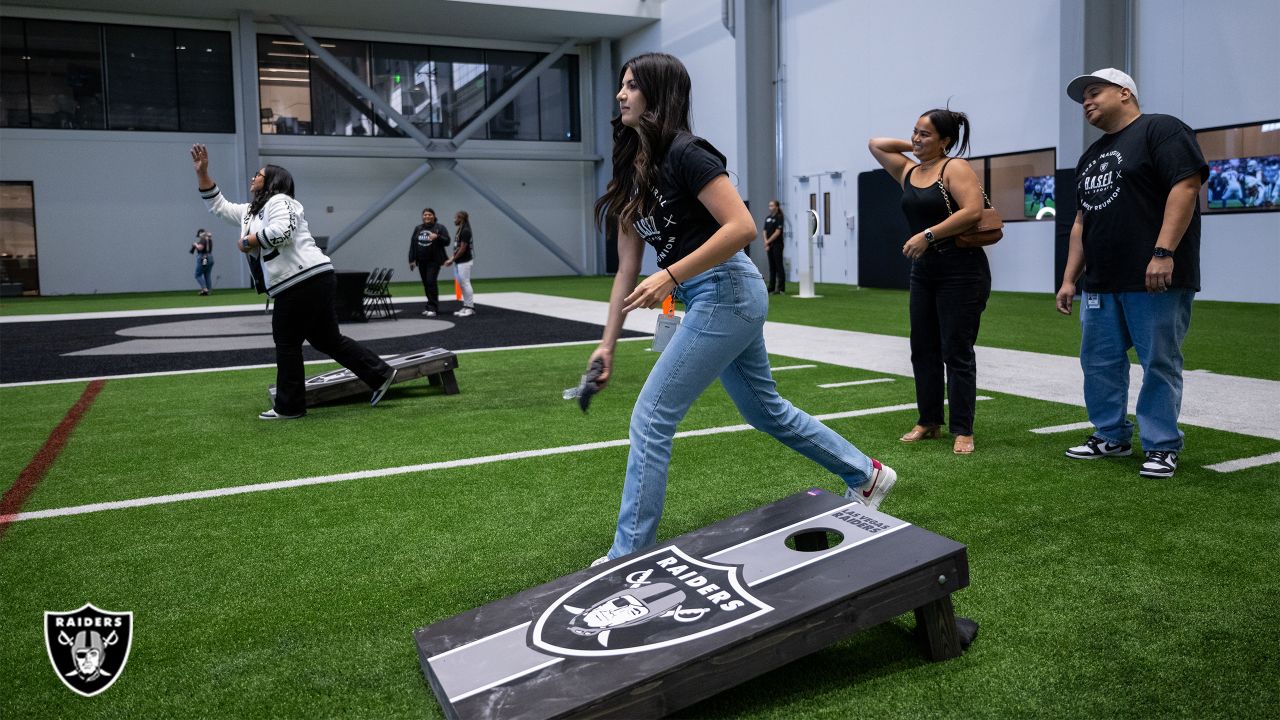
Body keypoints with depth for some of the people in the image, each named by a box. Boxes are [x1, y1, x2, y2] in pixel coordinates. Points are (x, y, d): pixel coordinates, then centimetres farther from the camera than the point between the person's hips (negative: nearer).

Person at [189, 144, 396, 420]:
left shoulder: (279, 201, -4)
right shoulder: (250, 211, 25)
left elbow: (281, 232, -22)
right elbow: (218, 205, 32)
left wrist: (247, 242, -8)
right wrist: (202, 172, 26)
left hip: (306, 281, -9)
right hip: (313, 283, 9)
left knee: (287, 342, 0)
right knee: (328, 340, 12)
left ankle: (289, 407, 10)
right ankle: (379, 374, 15)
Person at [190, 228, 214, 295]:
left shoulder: (203, 239, -11)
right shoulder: (210, 239, 15)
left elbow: (200, 247, -22)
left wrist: (195, 244, -3)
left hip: (203, 259, -8)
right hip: (210, 258, 8)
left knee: (198, 275, -2)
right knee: (208, 276, 10)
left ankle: (204, 289, -15)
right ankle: (209, 290, 6)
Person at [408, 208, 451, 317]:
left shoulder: (440, 228, 0)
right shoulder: (418, 229, 13)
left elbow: (447, 241, -6)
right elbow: (412, 245, 12)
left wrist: (437, 237, -24)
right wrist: (412, 260, 5)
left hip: (434, 261, -5)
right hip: (421, 262, 6)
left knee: (431, 282, -14)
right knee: (426, 284, 8)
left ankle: (432, 308, -12)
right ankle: (433, 306, 17)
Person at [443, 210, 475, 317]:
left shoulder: (465, 231, -15)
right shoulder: (460, 230, 14)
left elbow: (463, 248, -17)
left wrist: (453, 259, -11)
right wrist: (452, 257, 7)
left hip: (464, 262, -9)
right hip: (458, 263, 9)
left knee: (465, 284, -6)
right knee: (462, 284, 11)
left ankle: (470, 307, -2)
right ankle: (466, 307, 17)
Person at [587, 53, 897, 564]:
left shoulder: (684, 153, -16)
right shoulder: (630, 169, 9)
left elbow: (742, 227, -24)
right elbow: (627, 267, 10)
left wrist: (670, 276, -28)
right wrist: (608, 344, 8)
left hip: (725, 292, -10)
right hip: (712, 299, 10)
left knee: (650, 418, -7)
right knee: (766, 410, 21)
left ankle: (628, 556, 5)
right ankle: (866, 475, 39)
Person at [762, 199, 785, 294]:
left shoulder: (779, 218, -6)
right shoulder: (767, 218, 14)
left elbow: (777, 232, -13)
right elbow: (764, 231, 11)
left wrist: (768, 241, -11)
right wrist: (766, 243, -3)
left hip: (777, 245, -7)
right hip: (769, 246, 7)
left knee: (779, 266, -6)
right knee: (772, 266, 9)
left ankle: (781, 289, -6)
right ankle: (772, 288, 12)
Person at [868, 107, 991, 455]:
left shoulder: (954, 169, -8)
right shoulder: (908, 171, 12)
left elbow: (973, 210, -21)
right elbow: (875, 144, 21)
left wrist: (929, 235, -22)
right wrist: (912, 146, 12)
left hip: (961, 272, -7)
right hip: (924, 272, 7)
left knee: (957, 352, -4)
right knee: (923, 349, 9)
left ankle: (962, 430, 3)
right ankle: (929, 422, 20)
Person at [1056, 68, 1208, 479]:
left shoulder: (1161, 130, -3)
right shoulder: (1091, 157, 22)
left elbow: (1185, 186, -14)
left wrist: (1163, 252, -23)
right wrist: (1069, 279, 15)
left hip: (1155, 279, -8)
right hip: (1101, 283, 8)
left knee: (1159, 362, -1)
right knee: (1099, 361, 10)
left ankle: (1162, 447, 7)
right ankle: (1111, 436, 22)